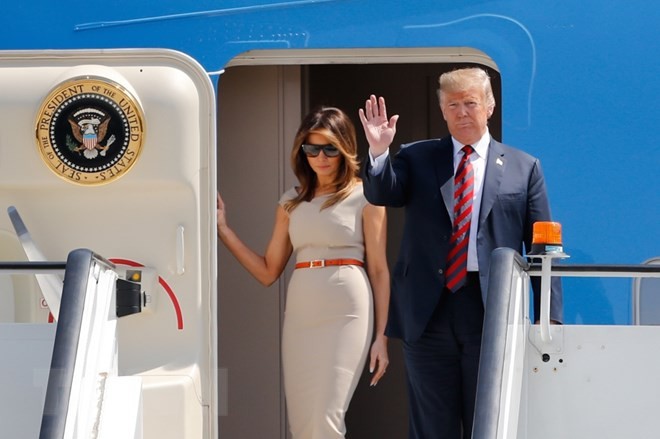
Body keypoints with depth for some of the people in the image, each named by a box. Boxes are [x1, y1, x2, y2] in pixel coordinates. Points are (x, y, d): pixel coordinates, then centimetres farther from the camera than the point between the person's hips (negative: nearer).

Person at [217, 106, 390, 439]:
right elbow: (268, 272, 14)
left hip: (347, 313, -5)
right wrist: (223, 230, 7)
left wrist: (382, 335, -6)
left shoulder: (365, 196, 2)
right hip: (300, 315, 5)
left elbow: (379, 270, 0)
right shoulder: (291, 202, 14)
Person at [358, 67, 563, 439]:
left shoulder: (524, 168, 7)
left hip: (492, 312, -1)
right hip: (428, 311, 1)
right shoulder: (417, 158, 10)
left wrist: (550, 319, -1)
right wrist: (379, 152, -25)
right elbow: (381, 194, -6)